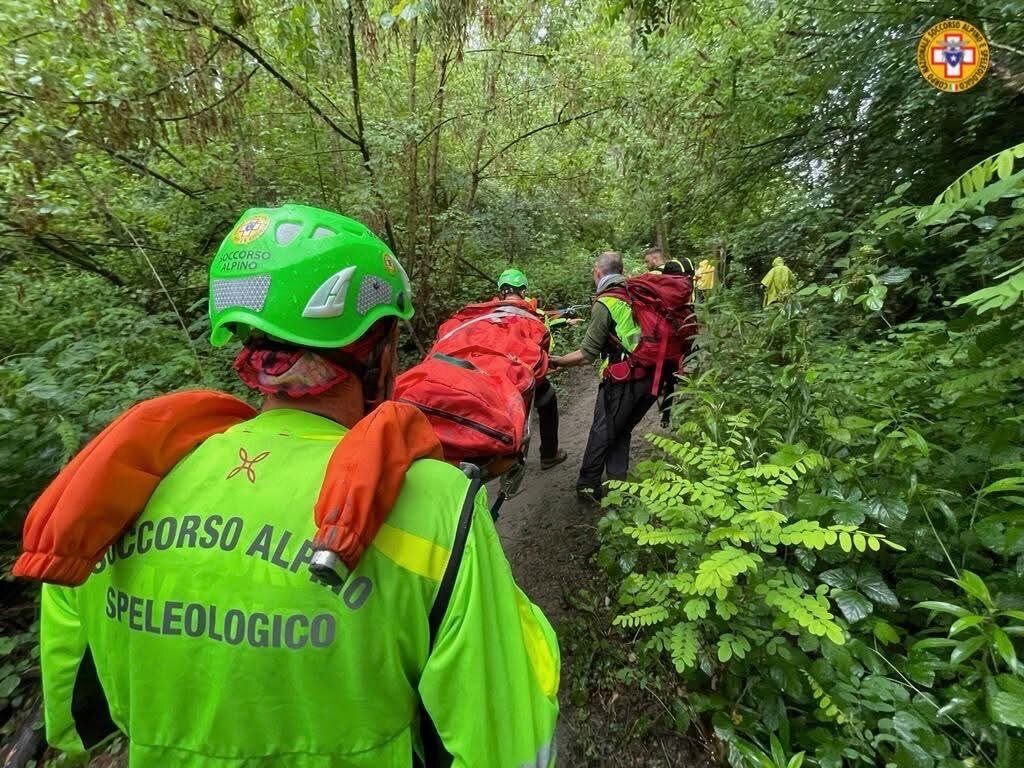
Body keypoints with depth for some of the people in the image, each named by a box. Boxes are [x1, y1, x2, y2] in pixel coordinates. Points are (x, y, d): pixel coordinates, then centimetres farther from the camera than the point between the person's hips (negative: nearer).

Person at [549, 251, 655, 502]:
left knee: (602, 432, 8)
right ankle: (617, 485, 25)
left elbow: (586, 355, -11)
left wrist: (556, 361, 0)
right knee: (622, 432, 19)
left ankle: (588, 485, 20)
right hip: (651, 376, 6)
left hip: (623, 381, -6)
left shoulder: (604, 305, -10)